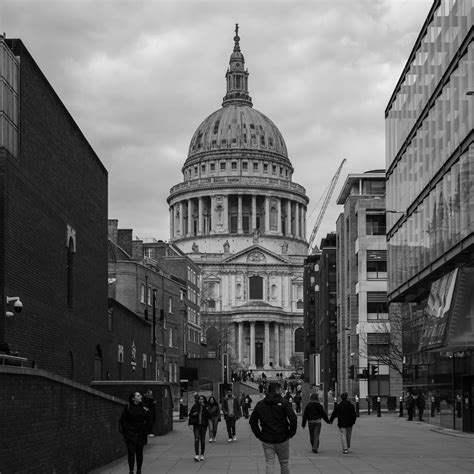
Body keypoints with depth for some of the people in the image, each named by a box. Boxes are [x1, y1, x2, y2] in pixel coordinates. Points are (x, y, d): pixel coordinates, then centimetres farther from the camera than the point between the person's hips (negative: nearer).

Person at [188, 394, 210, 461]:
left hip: (203, 425, 1)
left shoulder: (206, 407, 4)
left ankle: (202, 455, 16)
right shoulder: (195, 406, 4)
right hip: (196, 425, -1)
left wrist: (205, 408, -16)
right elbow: (190, 414, 11)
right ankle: (196, 455, -18)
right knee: (196, 439, -12)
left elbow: (208, 415, -9)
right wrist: (194, 414, -10)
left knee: (202, 440, 5)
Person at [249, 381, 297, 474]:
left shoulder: (260, 404, 5)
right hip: (282, 439, -2)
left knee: (269, 465, 4)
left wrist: (259, 435, 8)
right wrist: (291, 433, -4)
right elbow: (293, 418, -16)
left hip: (266, 441, 2)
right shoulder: (283, 403, -7)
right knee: (284, 465, 12)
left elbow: (252, 421, 6)